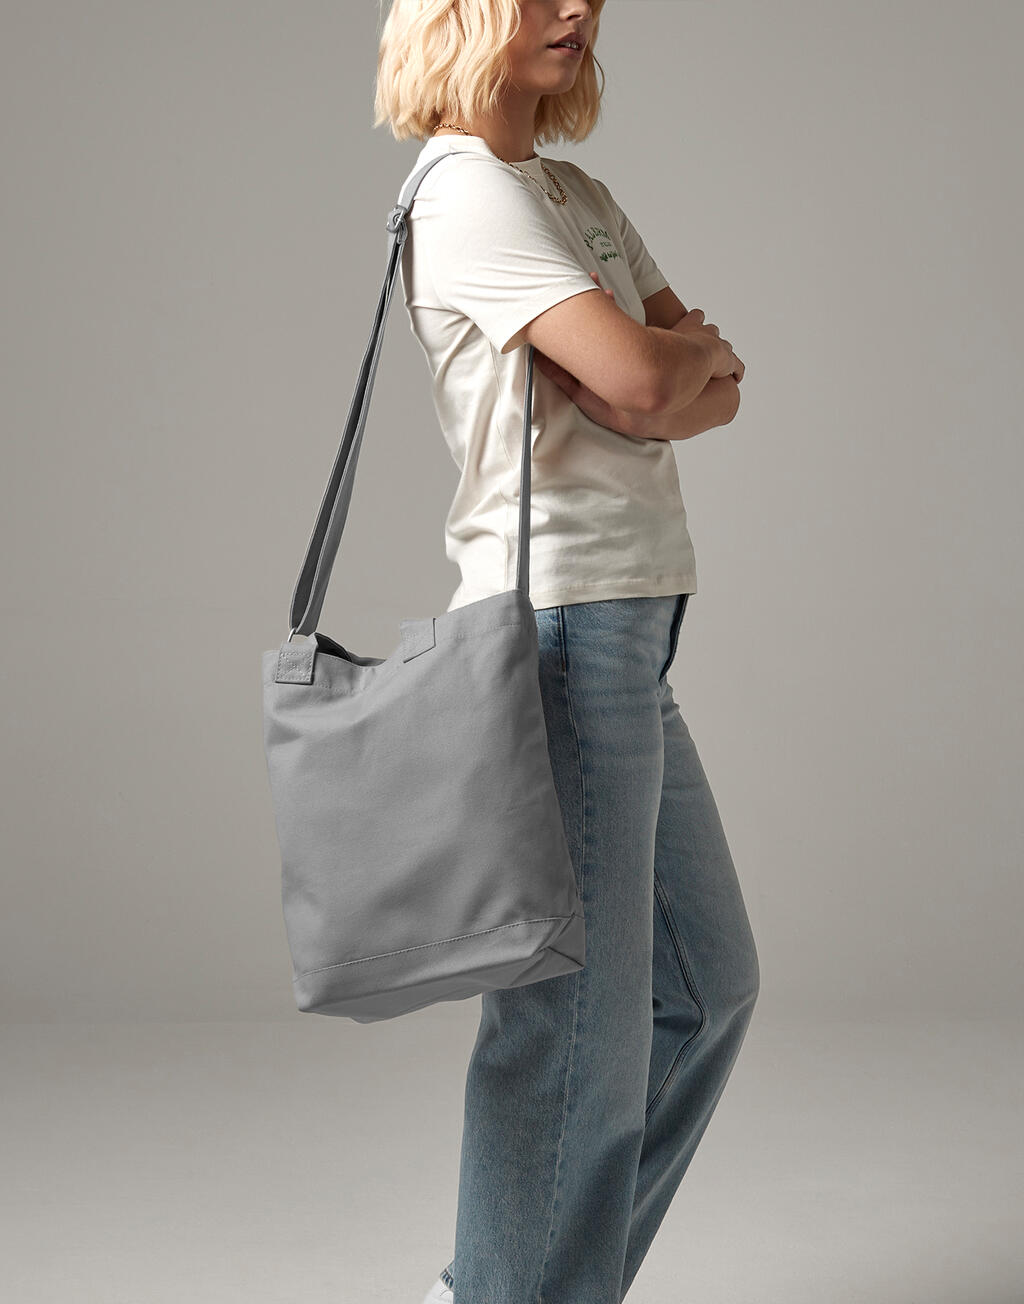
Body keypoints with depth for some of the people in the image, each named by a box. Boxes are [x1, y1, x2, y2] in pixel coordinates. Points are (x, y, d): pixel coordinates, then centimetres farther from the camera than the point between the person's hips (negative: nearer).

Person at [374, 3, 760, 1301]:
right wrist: (699, 345, 2)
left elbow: (723, 390, 14)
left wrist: (668, 364, -8)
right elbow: (640, 381, -19)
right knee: (581, 1010, -6)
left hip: (632, 634, 10)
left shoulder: (579, 194, 20)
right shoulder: (465, 189, -9)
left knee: (707, 985, 16)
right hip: (566, 622, -10)